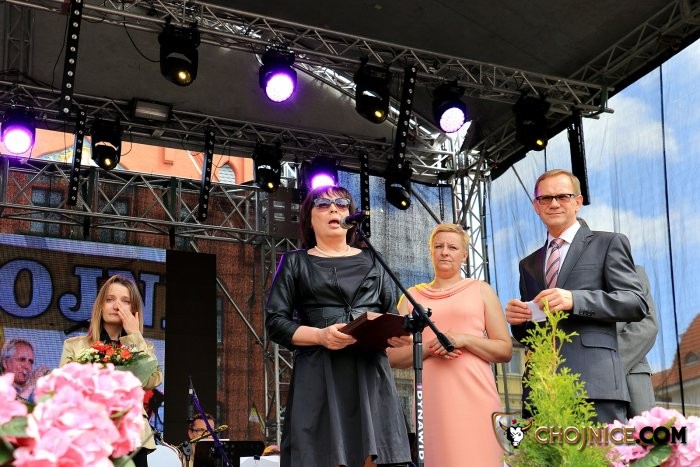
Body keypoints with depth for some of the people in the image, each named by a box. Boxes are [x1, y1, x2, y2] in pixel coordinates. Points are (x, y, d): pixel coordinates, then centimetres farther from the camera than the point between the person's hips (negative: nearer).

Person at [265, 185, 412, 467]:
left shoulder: (372, 261, 20)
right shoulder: (295, 262, 12)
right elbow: (275, 322, 3)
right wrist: (320, 335, -13)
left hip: (370, 372, 2)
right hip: (319, 378, -2)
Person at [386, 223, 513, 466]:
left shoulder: (481, 290, 11)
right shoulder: (412, 296, 15)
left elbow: (505, 350, 6)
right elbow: (393, 357, 11)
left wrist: (464, 340, -10)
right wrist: (429, 348, -7)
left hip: (475, 398, -1)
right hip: (432, 401, 1)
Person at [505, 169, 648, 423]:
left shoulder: (609, 244, 10)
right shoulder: (529, 264, 24)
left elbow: (637, 303, -2)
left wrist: (574, 300, -14)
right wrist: (517, 319, 1)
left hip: (594, 383, -4)